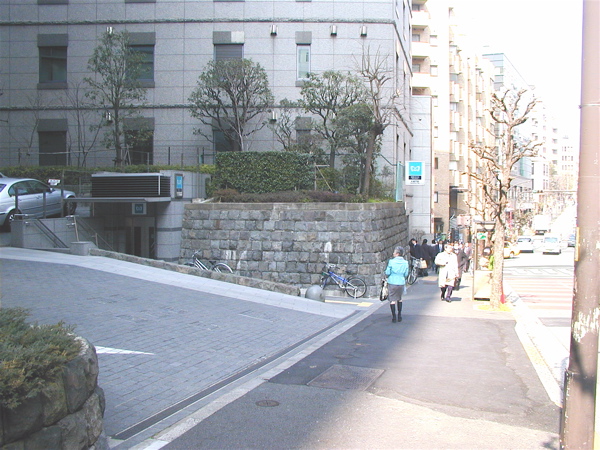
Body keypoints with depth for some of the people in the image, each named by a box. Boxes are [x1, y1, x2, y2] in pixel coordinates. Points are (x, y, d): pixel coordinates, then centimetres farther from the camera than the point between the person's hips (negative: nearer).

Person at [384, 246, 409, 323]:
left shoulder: (391, 261, -11)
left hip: (392, 283, -3)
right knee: (399, 299, 20)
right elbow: (406, 274, 4)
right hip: (401, 283, 3)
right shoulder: (405, 262, -2)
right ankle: (399, 316, 23)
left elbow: (387, 273, -8)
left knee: (392, 300, 5)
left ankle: (394, 317, 4)